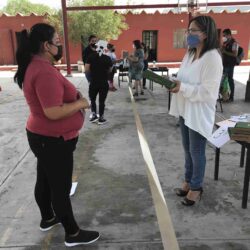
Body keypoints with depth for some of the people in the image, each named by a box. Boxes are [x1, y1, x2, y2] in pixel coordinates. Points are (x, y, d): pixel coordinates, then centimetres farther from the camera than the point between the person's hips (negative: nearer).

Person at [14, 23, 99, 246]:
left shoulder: (35, 66, 7)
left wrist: (73, 96, 5)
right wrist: (80, 103, -17)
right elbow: (54, 112, -31)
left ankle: (47, 218, 44)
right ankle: (73, 234, 21)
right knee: (61, 188, 4)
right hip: (53, 140, -10)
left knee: (45, 180, 23)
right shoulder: (45, 72, -26)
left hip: (43, 136, 10)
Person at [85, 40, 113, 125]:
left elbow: (86, 69, -8)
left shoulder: (91, 57, -5)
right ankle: (101, 118, 12)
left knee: (92, 99, 18)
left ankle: (94, 115, 11)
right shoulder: (108, 58, -5)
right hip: (104, 83, 0)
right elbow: (109, 71, 2)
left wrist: (93, 71, 10)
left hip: (93, 83, 0)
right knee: (102, 101, 7)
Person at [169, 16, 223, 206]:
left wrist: (182, 88, -25)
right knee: (188, 149, 18)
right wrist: (173, 82, -5)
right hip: (185, 110, 8)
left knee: (197, 152, 6)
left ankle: (196, 187, 25)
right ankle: (189, 181, 36)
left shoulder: (213, 57, -18)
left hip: (200, 113, -8)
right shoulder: (190, 54, 8)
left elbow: (208, 92, -22)